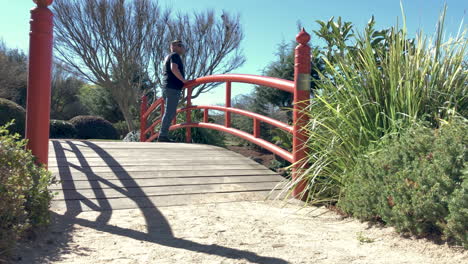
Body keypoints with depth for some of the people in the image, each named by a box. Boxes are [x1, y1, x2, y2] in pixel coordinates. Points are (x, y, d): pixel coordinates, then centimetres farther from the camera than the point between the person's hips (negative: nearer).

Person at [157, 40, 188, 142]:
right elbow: (174, 68, -22)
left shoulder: (168, 57, 27)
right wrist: (183, 80, -14)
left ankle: (163, 135, 11)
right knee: (169, 113, -12)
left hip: (167, 87, 10)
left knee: (170, 113, 11)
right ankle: (163, 136, -14)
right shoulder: (175, 55, -4)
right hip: (173, 87, -10)